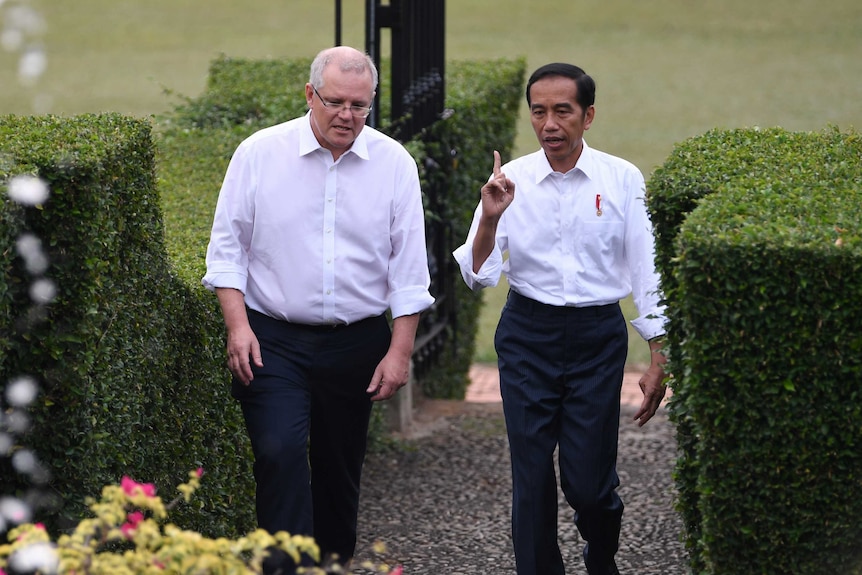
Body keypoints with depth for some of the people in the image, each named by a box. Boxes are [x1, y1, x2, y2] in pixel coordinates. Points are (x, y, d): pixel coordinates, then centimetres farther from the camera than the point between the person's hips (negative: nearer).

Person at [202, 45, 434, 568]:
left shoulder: (394, 164, 0)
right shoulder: (259, 153, -3)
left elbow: (408, 268, 3)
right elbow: (228, 248, 1)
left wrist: (400, 351, -1)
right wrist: (238, 325, -9)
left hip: (358, 343, 2)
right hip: (273, 341, -2)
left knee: (340, 468, 11)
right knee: (280, 452, -17)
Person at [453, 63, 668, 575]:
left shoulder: (622, 180, -3)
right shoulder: (511, 181, -2)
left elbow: (646, 272, 1)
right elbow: (479, 277, -3)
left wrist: (658, 359, 0)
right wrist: (490, 219, -20)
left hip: (599, 336, -1)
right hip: (528, 335, 1)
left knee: (588, 477, 0)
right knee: (532, 474, 3)